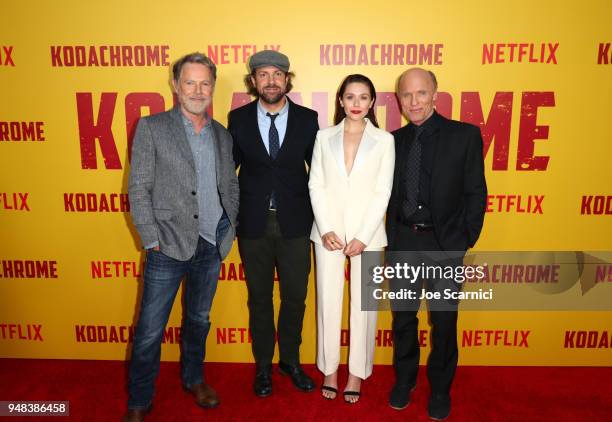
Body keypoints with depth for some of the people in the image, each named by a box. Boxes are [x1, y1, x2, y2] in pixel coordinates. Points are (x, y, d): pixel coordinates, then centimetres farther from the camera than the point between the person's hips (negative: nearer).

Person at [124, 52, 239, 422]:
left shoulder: (223, 135, 9)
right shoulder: (152, 128, -4)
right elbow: (138, 189, -6)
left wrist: (230, 230, 6)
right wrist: (153, 240, -10)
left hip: (212, 245, 4)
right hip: (169, 247, -4)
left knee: (199, 320, 19)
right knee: (150, 331, 5)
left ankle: (193, 378, 41)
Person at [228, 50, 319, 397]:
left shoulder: (307, 118, 0)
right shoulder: (239, 118, 0)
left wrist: (317, 215, 0)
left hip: (295, 224, 0)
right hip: (254, 224, 0)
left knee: (295, 297, 11)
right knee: (260, 299, 13)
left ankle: (290, 360, 35)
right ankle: (263, 365, 33)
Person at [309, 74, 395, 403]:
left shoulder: (384, 140, 2)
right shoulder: (324, 137, 7)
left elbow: (382, 192, -3)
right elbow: (316, 186, 2)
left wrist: (363, 237, -10)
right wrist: (326, 230, -8)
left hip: (366, 232, -1)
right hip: (328, 231, 1)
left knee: (363, 304, 5)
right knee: (328, 301, 7)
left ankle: (357, 372, 22)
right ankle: (329, 369, 24)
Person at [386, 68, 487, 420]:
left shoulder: (465, 135, -4)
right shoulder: (395, 140, 5)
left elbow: (476, 193, -4)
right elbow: (391, 192, 6)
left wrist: (465, 241, -7)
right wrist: (391, 234, 0)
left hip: (445, 243, -2)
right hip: (402, 241, 3)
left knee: (444, 321, 10)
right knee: (403, 317, 15)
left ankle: (440, 389, 33)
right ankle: (404, 380, 37)